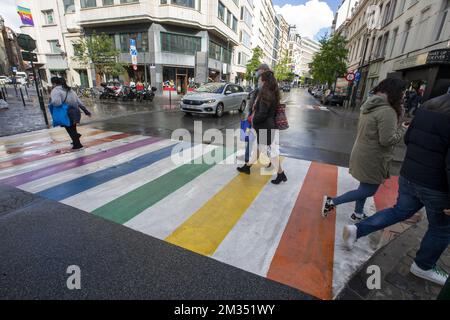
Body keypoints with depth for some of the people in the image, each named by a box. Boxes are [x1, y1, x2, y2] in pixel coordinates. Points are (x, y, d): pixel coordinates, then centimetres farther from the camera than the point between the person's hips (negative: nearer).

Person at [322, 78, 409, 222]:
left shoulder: (370, 106, 6)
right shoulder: (387, 111, -23)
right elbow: (387, 140, -24)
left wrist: (397, 126, 5)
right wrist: (402, 129, -8)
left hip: (364, 154, 9)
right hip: (372, 158, -9)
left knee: (365, 187, 21)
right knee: (369, 190, 6)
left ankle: (358, 214, 37)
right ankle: (331, 201, 7)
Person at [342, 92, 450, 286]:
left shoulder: (429, 105, 0)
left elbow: (408, 138, 10)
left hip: (408, 176, 6)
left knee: (399, 212, 25)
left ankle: (357, 230, 18)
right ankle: (423, 266, 38)